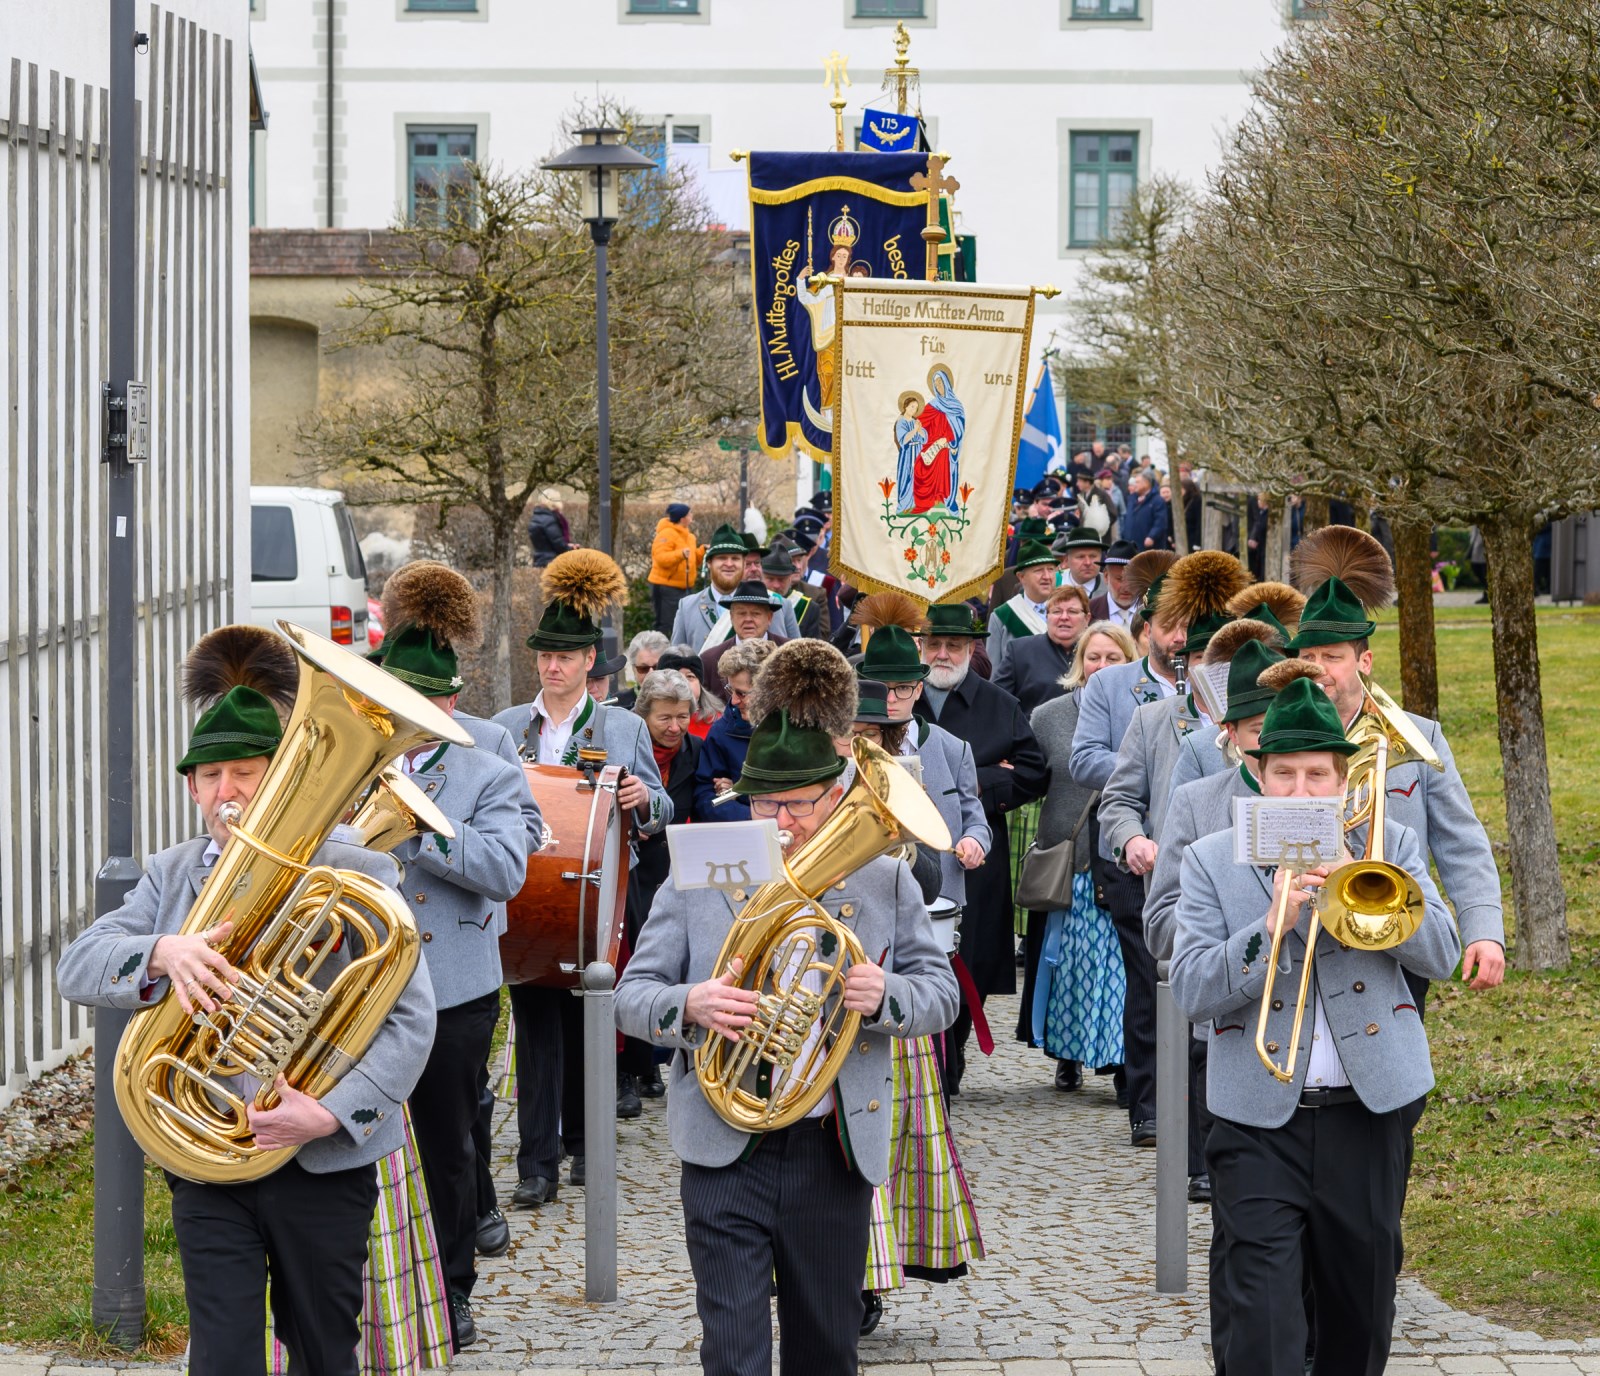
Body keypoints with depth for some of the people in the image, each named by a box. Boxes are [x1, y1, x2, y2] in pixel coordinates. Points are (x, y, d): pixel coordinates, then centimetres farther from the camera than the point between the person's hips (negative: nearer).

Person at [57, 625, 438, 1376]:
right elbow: (77, 966, -5)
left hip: (323, 1165, -2)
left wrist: (332, 1110, -24)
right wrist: (164, 954, -26)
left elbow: (411, 1017, -10)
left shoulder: (359, 875, -5)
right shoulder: (171, 876, 8)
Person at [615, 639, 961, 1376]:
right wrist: (688, 1004, -22)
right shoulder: (698, 878, 1)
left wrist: (885, 996, -17)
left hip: (834, 1153, 2)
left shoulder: (886, 881, 5)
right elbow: (632, 995, 1)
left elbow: (940, 992, 6)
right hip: (727, 1150, -2)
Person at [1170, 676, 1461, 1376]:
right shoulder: (1211, 860, 3)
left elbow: (1441, 954, -3)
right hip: (1259, 1123, -2)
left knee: (1362, 1317, 13)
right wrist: (1272, 925, -20)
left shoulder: (1387, 845, 8)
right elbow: (1191, 991, -6)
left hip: (1367, 1112, 2)